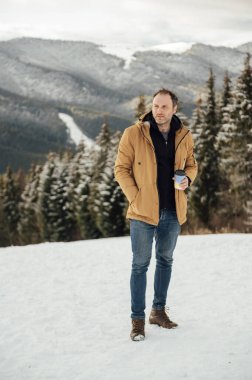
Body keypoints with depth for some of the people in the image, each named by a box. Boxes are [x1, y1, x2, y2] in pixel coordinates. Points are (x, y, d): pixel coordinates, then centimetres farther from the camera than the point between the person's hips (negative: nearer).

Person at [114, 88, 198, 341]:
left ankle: (158, 310, 31)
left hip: (173, 211, 4)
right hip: (143, 210, -4)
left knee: (165, 261, 16)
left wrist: (188, 178, -6)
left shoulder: (184, 136, 2)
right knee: (140, 264, 0)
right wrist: (135, 197, -14)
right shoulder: (134, 134, -9)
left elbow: (191, 164, 16)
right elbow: (121, 168, -5)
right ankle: (138, 319, 7)